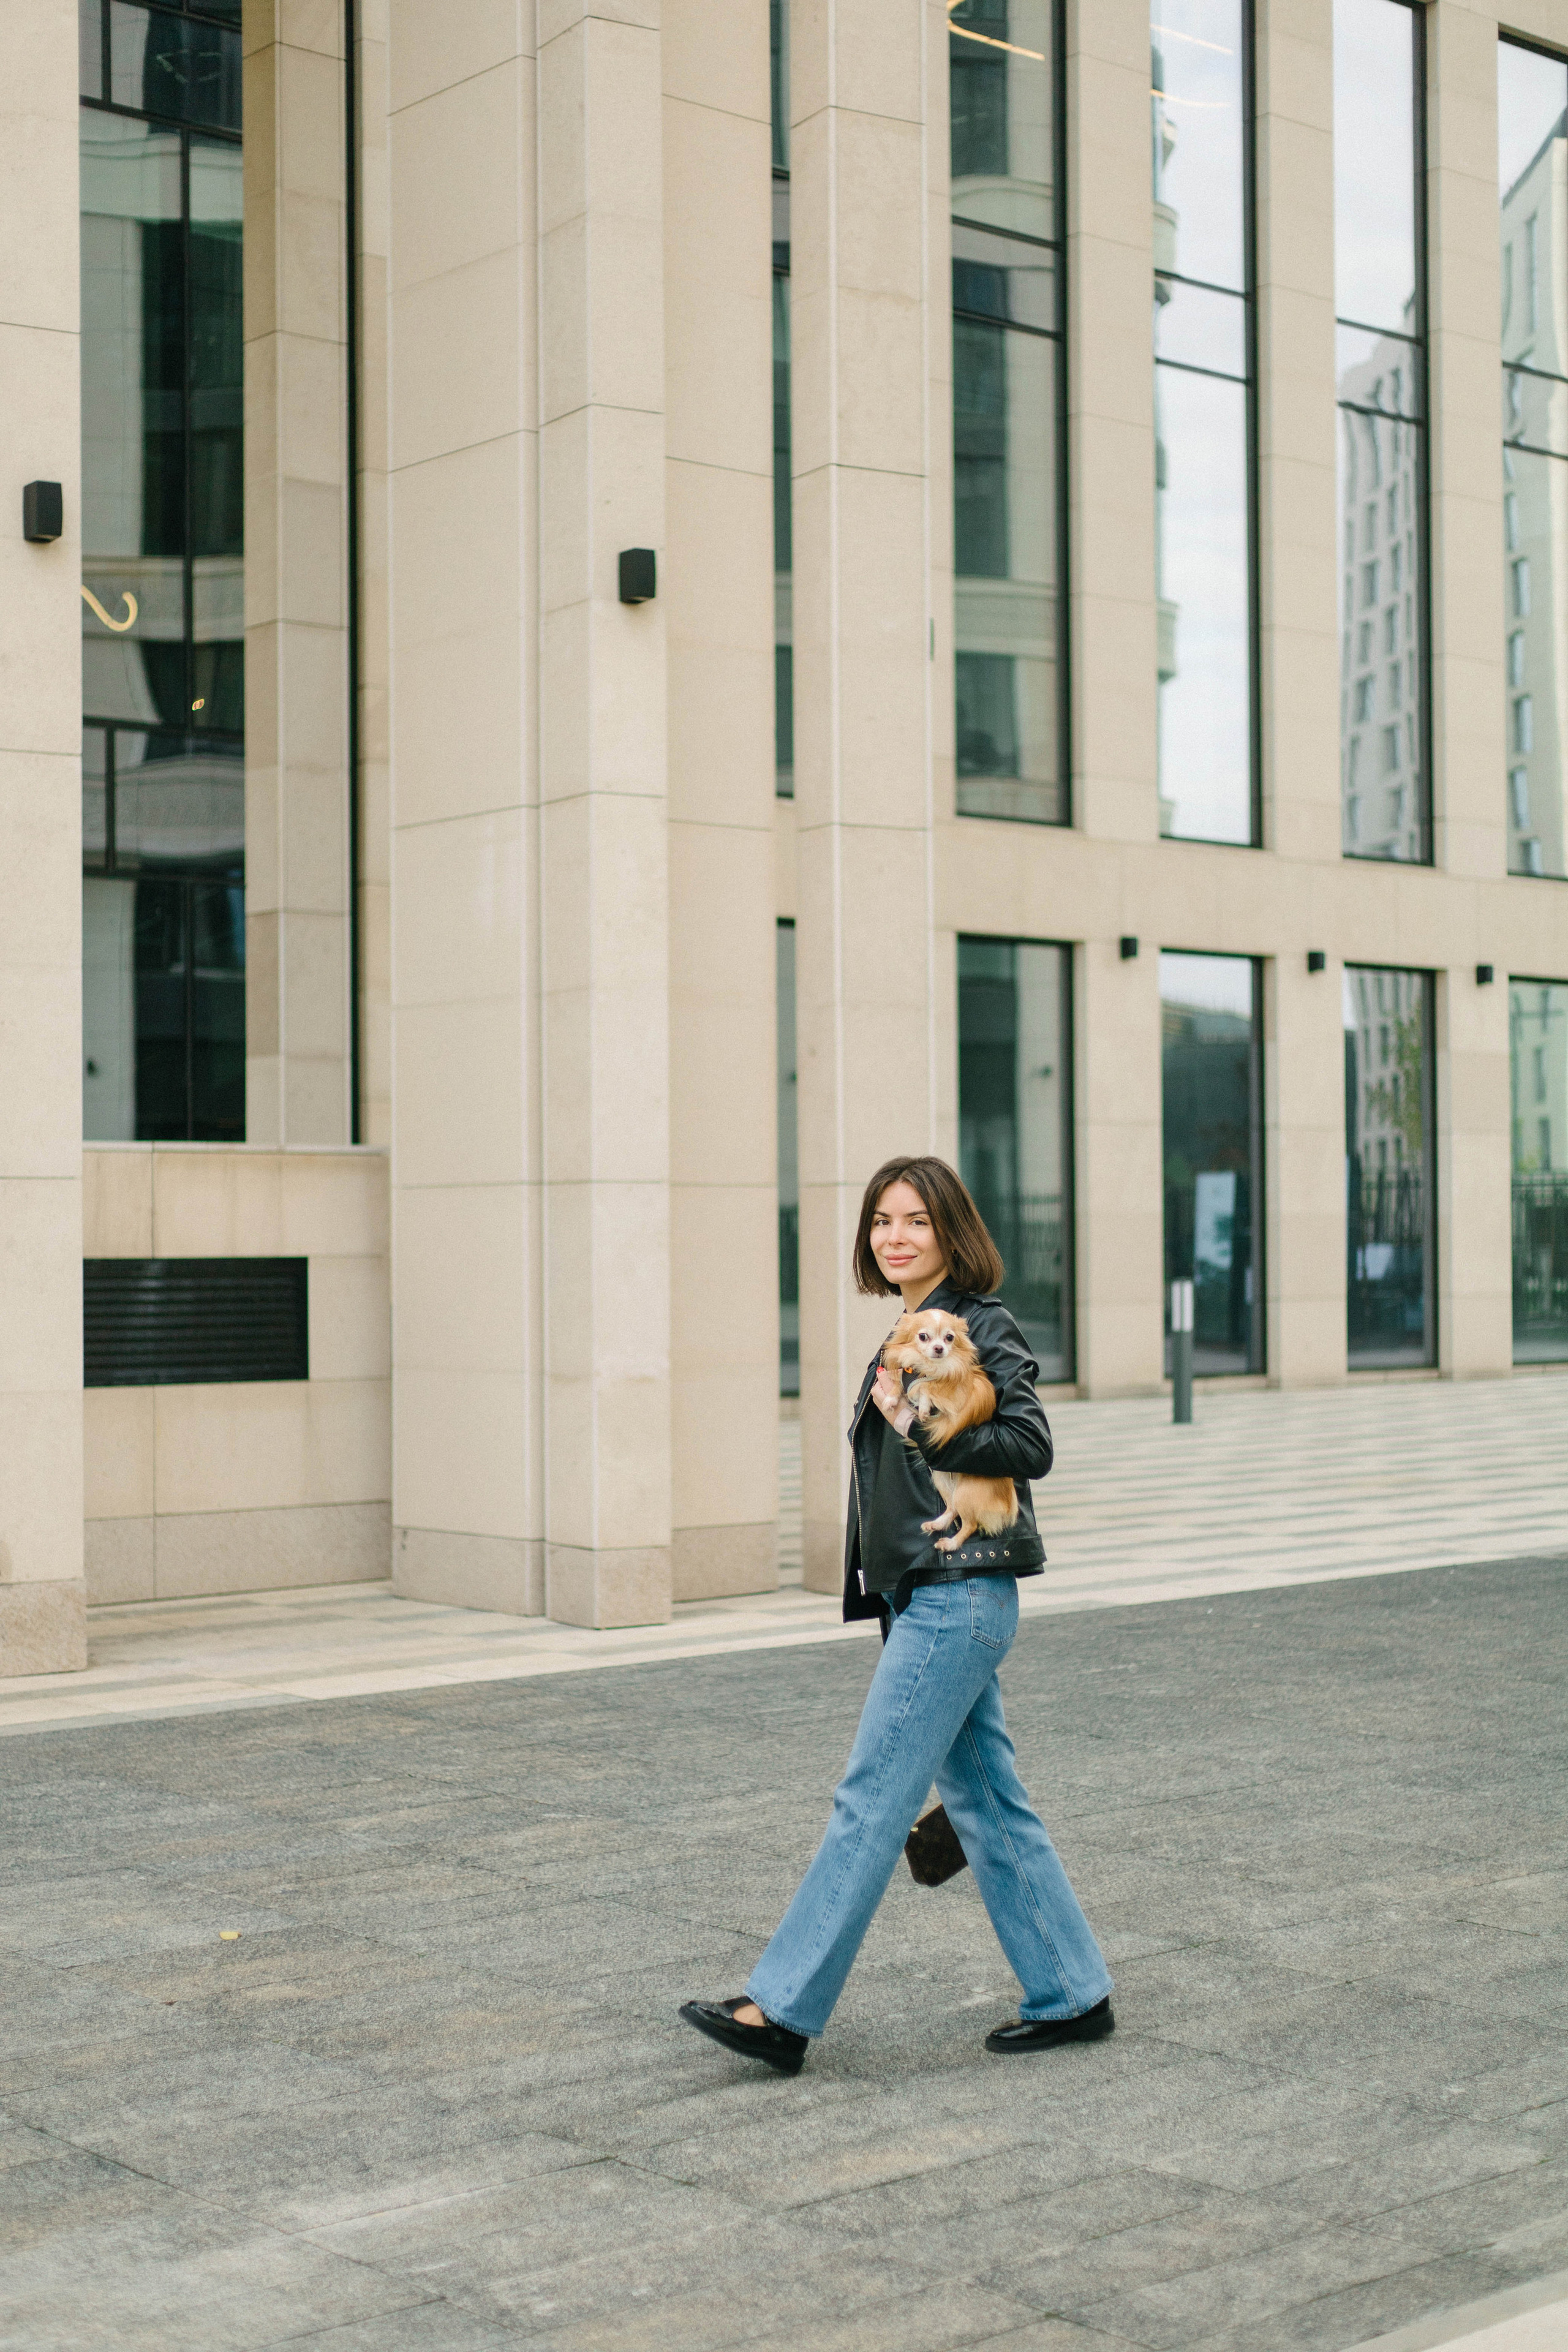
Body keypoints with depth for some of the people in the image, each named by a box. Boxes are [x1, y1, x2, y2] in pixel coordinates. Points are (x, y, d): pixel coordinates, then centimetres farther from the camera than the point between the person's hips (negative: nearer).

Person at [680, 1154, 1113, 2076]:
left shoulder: (983, 1327, -10)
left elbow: (1030, 1446, -20)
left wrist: (918, 1427, -19)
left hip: (959, 1599, -10)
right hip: (922, 1599, 10)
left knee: (870, 1800, -7)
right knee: (988, 1802, 12)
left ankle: (783, 2009, -4)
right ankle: (1072, 1996, 20)